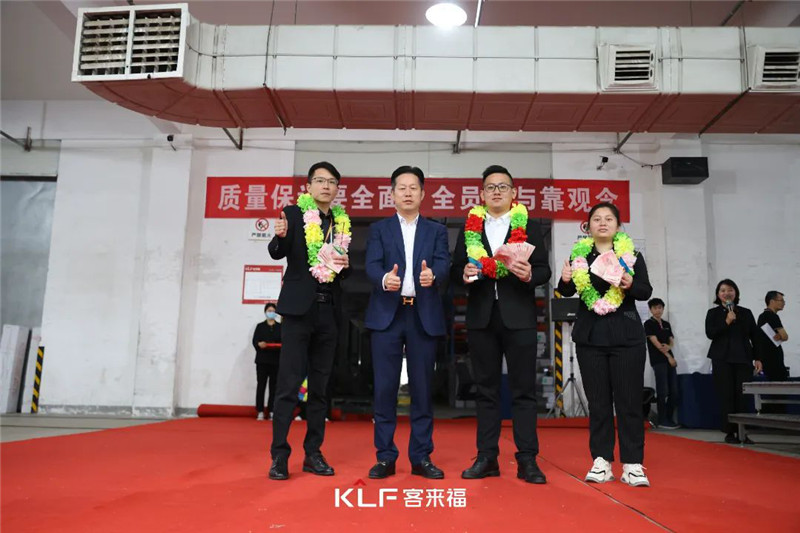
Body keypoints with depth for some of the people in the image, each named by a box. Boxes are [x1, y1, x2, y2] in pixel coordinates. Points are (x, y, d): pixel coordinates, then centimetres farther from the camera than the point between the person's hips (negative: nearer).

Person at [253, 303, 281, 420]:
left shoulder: (280, 327, 12)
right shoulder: (260, 326, 11)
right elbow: (255, 341, 2)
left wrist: (280, 346, -16)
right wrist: (259, 344, -19)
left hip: (276, 361, 0)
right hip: (262, 360, 0)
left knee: (273, 386, -1)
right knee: (261, 385, -1)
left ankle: (271, 411, 3)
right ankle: (260, 411, 3)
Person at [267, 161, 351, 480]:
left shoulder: (343, 223, 12)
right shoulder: (294, 213, 0)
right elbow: (277, 253, -13)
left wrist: (345, 264, -4)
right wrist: (280, 236, -33)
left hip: (328, 311, 5)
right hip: (298, 307, -4)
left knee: (320, 386, 9)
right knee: (289, 385, -5)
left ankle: (313, 453, 18)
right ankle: (279, 455, 4)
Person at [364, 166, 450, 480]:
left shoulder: (436, 231, 13)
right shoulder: (379, 229, 12)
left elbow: (444, 267, -2)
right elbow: (372, 266, -3)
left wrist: (432, 275, -26)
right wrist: (384, 279, -26)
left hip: (424, 316, 1)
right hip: (387, 314, 0)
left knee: (422, 388, 4)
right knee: (385, 388, 2)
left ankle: (421, 457, 15)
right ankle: (385, 457, 12)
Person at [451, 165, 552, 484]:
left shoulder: (529, 227, 7)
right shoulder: (469, 229, 12)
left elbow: (544, 269, 3)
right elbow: (455, 271, 9)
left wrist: (530, 275, -18)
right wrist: (464, 274, -13)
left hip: (519, 317, -2)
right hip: (481, 317, 2)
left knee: (524, 389, 0)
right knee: (485, 389, 7)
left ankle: (527, 460, 7)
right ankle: (487, 458, 15)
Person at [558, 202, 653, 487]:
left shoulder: (632, 254, 5)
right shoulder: (579, 254, 7)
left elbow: (646, 291, 0)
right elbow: (567, 292, 0)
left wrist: (630, 285, -21)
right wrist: (565, 280, -22)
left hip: (626, 336, -1)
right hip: (590, 336, 1)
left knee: (629, 401, 0)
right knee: (598, 401, 5)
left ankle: (632, 465, 6)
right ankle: (601, 461, 12)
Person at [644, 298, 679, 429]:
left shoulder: (666, 324, 17)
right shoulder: (648, 324, -3)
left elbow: (672, 341, 13)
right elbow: (655, 342, -9)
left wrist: (668, 346, -12)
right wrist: (669, 356, -9)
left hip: (670, 359, 7)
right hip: (658, 360, -7)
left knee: (674, 391, 5)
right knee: (663, 391, -7)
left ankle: (669, 418, 14)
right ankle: (662, 421, -1)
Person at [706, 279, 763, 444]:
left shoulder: (746, 312, 12)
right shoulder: (713, 313, 6)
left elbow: (755, 336, 11)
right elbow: (710, 333, -6)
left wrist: (758, 358, 6)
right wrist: (727, 322, -14)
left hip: (743, 358, 2)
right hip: (722, 359, -2)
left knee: (743, 395, -3)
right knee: (727, 395, -1)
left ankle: (742, 432, 4)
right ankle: (729, 432, 4)